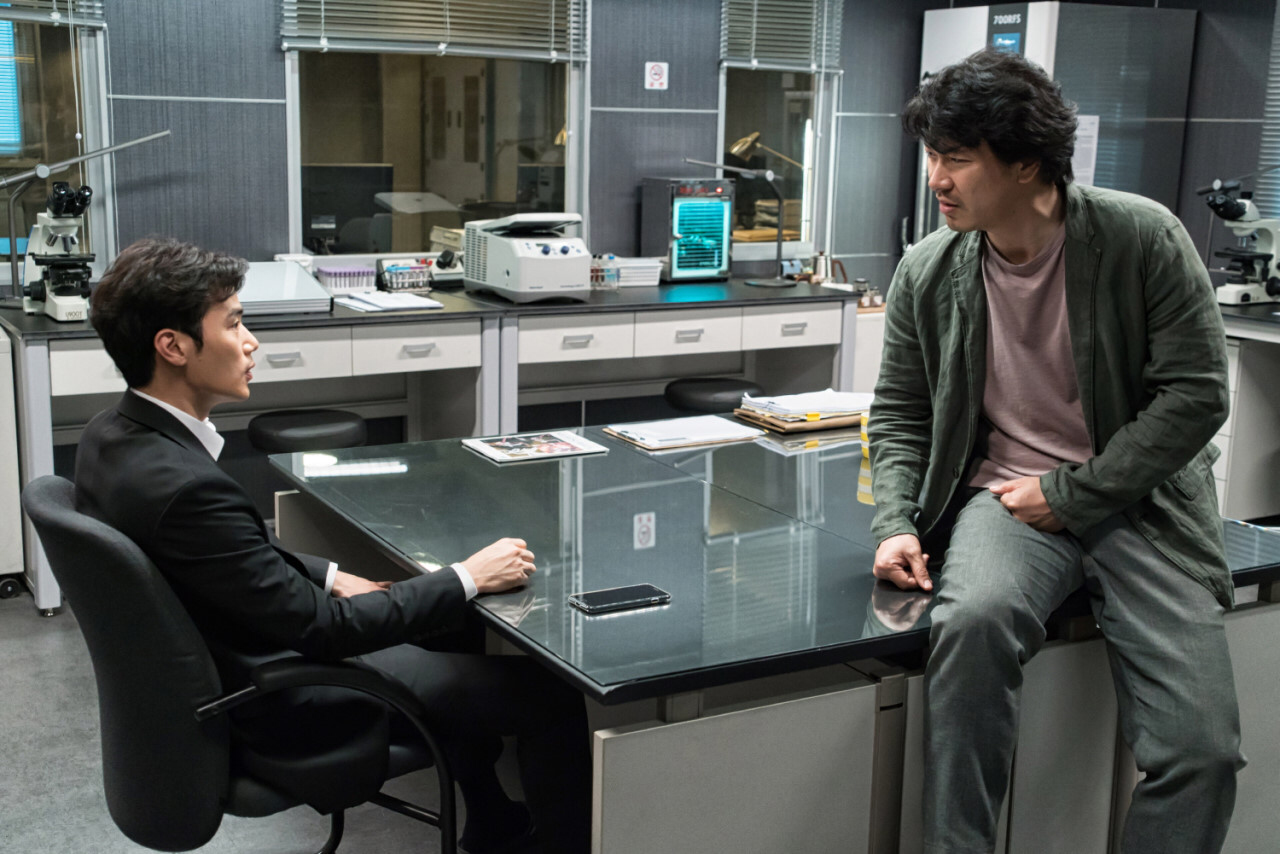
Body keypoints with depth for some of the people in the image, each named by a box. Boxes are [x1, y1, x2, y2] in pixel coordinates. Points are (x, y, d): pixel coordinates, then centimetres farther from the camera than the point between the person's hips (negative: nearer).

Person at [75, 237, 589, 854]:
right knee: (552, 695, -4)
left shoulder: (113, 436, -4)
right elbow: (321, 627, -27)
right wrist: (470, 579, -18)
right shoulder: (181, 485, -33)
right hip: (278, 707, -10)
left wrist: (332, 577, 7)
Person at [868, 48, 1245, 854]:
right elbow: (900, 415, 9)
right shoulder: (929, 272, 0)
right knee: (972, 619, -34)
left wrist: (1072, 494, -11)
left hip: (1136, 500, -1)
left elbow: (1196, 394, -8)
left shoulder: (1143, 238, -8)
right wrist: (898, 522, -7)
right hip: (1006, 494, 1)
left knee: (1202, 748, -15)